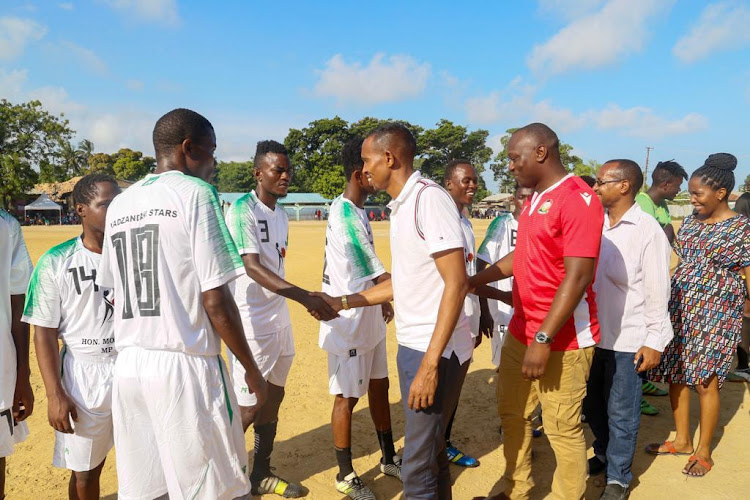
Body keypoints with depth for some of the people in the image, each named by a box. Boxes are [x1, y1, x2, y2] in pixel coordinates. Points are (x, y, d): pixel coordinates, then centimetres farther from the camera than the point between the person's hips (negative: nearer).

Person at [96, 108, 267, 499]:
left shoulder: (119, 205, 13)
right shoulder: (195, 193, -7)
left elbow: (117, 295, 15)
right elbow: (215, 301, -12)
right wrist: (252, 370, -4)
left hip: (128, 366, 7)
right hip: (185, 366, -7)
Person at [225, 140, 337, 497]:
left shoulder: (281, 215, 11)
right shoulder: (242, 210, -14)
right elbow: (252, 268, -25)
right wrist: (306, 297, -34)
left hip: (280, 319, 8)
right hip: (252, 323, -8)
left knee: (274, 397, 15)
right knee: (247, 407, -1)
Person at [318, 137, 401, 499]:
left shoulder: (356, 211, 8)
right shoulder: (346, 218, -22)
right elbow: (380, 277, -25)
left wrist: (382, 301, 16)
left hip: (370, 320, 9)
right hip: (348, 325, -9)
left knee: (378, 386, 17)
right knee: (347, 396, 4)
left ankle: (389, 458, 34)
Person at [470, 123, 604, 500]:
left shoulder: (578, 199, -16)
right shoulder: (533, 200, 12)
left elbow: (578, 276, -22)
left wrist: (543, 339, -24)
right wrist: (472, 281, 20)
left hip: (562, 341, -9)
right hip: (520, 333, 9)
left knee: (562, 429, 3)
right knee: (512, 414, 18)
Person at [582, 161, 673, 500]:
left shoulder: (648, 230, -12)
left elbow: (657, 290, -10)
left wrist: (655, 341, -10)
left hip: (626, 339, -5)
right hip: (591, 334, 6)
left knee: (620, 413, 8)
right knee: (592, 403, 19)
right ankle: (603, 453, 43)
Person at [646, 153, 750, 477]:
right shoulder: (691, 221, 9)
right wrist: (663, 302, 10)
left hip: (715, 315, -5)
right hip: (678, 308, 6)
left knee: (704, 381, 0)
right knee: (675, 375, 10)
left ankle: (703, 452, 18)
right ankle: (682, 440, 28)